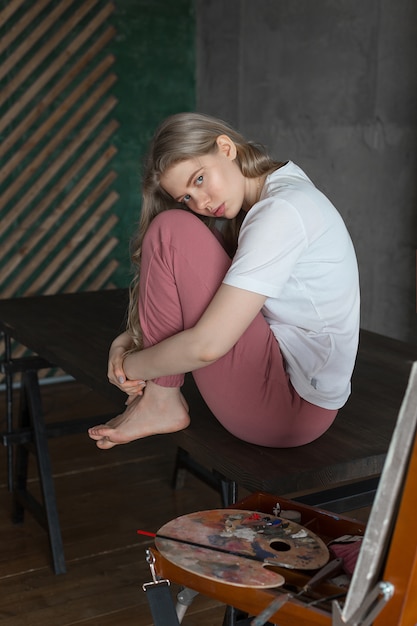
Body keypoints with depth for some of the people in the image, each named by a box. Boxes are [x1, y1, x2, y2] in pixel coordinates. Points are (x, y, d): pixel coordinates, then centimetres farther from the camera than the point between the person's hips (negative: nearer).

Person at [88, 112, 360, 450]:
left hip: (289, 407, -11)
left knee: (170, 231, -15)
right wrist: (132, 337, 3)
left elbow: (207, 345, -25)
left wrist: (130, 366, -8)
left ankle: (161, 403, -5)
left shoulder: (282, 211, -20)